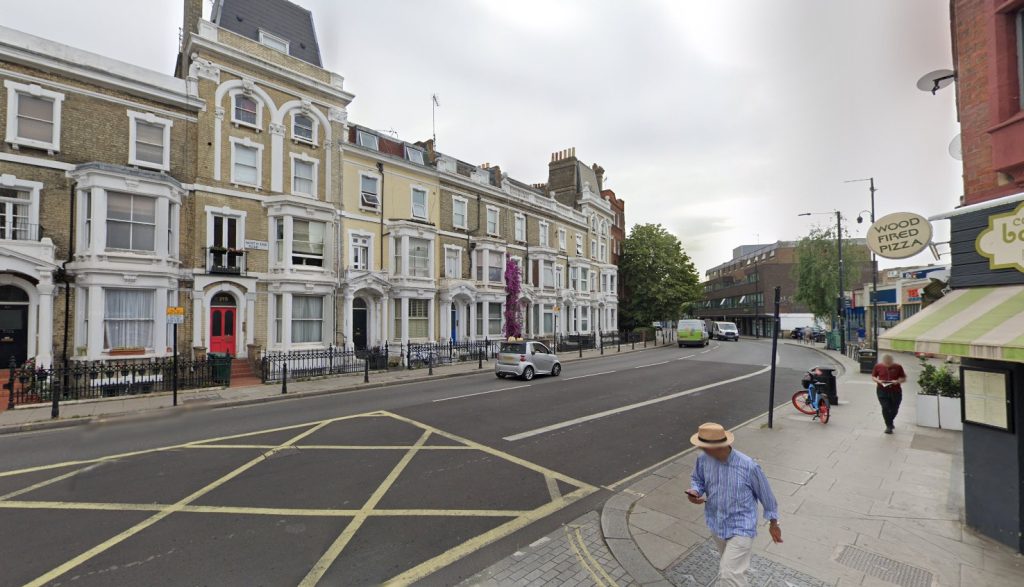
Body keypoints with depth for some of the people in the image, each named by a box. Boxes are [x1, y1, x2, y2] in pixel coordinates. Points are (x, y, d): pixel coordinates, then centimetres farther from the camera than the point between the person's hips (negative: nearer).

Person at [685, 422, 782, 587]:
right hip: (717, 524, 5)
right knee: (731, 564, 30)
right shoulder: (703, 459, -16)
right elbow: (697, 479, 3)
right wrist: (695, 491, -19)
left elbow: (765, 494, -10)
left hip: (741, 528, -5)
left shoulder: (748, 466, -28)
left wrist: (773, 523, 3)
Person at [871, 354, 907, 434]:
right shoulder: (878, 366, -3)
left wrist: (897, 381, -16)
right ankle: (889, 426, 4)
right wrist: (878, 381, -13)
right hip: (882, 391, -1)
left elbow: (904, 378, 4)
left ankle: (890, 422, 40)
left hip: (895, 391, 1)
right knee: (885, 408, -9)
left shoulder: (898, 367, -3)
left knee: (894, 409, 11)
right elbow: (873, 377, 7)